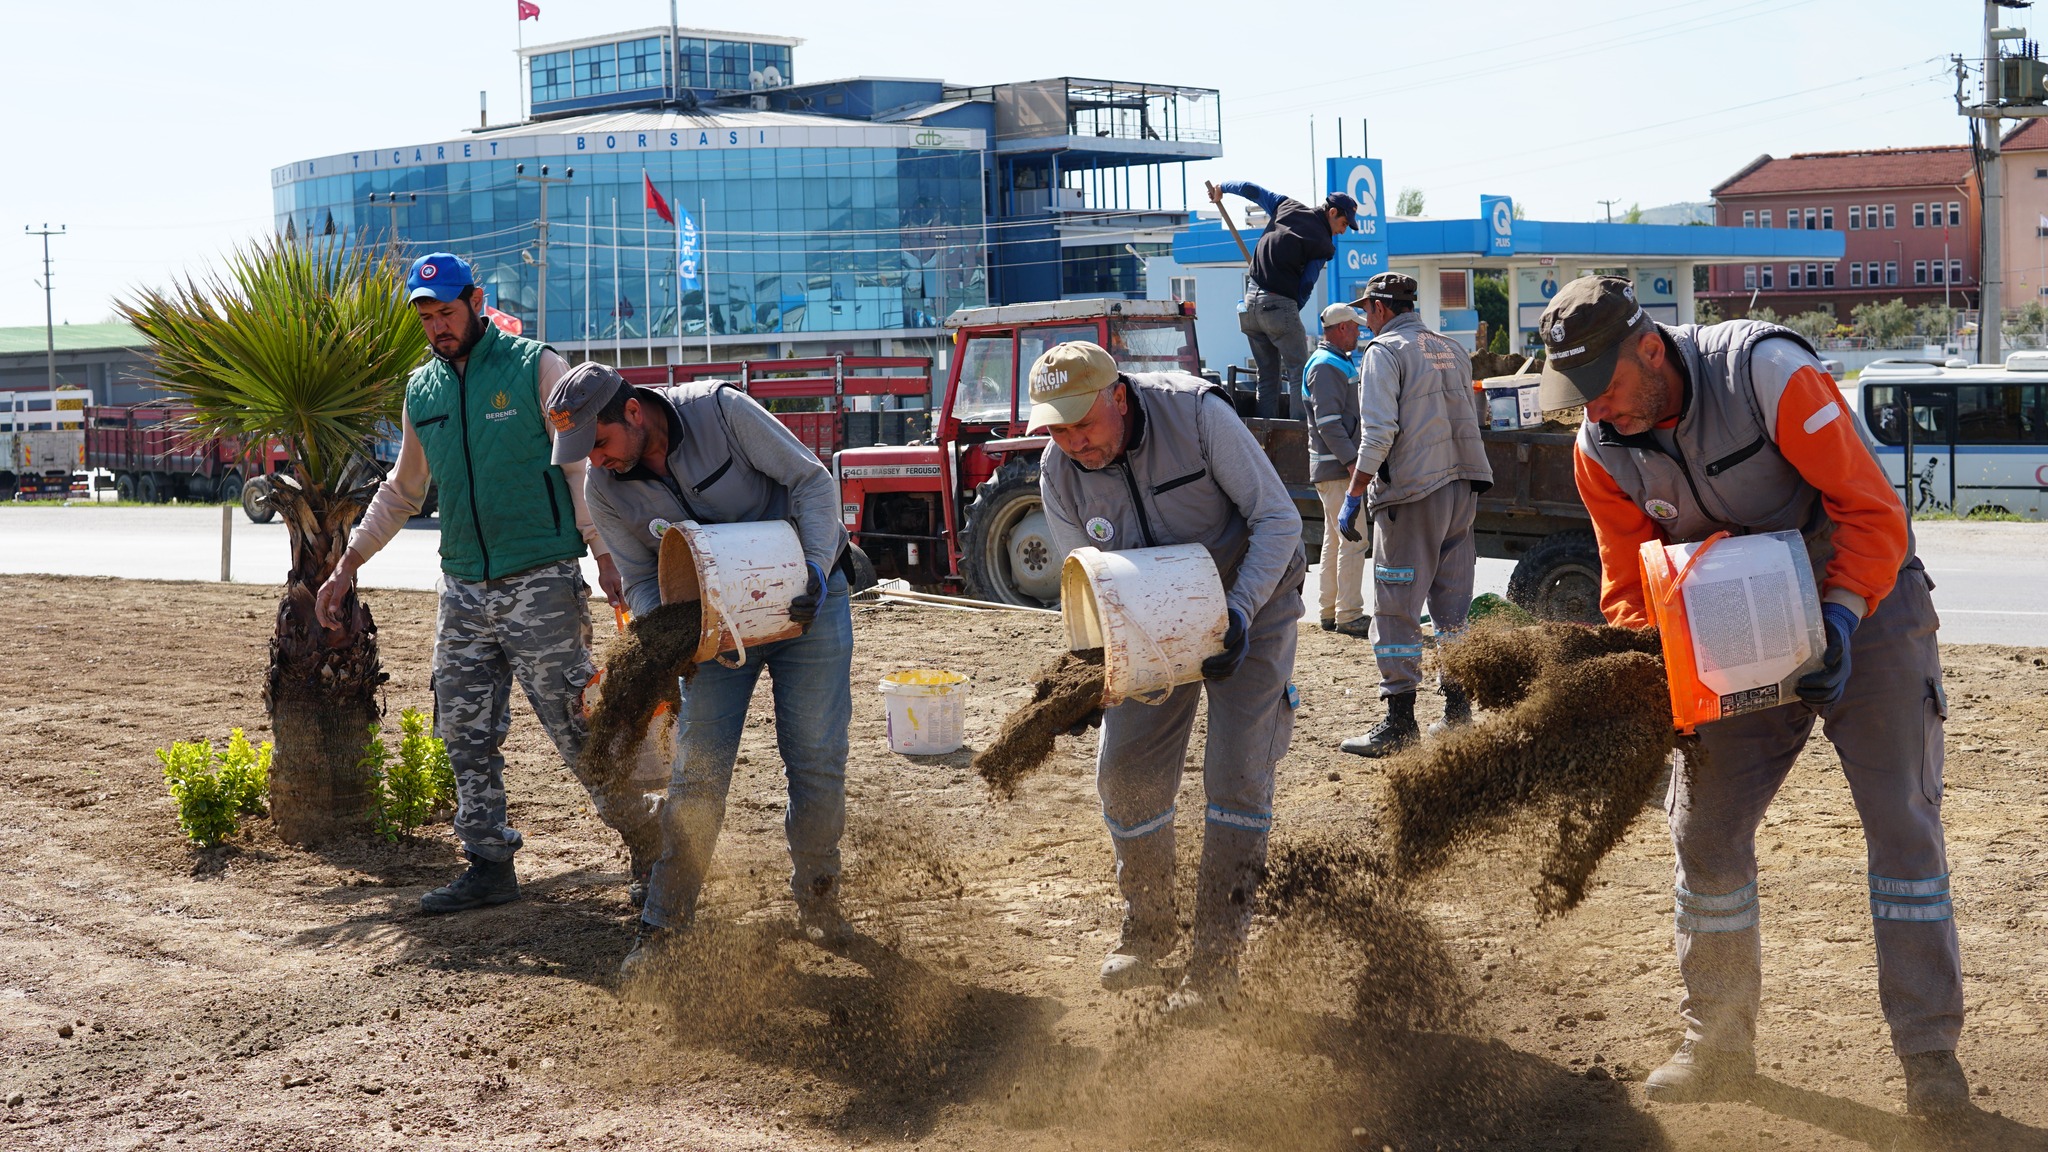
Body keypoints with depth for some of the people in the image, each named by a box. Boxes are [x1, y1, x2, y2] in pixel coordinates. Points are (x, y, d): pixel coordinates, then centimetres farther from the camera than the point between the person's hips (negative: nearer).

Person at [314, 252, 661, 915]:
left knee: (577, 728, -7)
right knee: (466, 734, 5)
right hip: (463, 590, 6)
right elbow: (402, 492, 25)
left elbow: (583, 467, -6)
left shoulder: (535, 367, -3)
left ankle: (648, 847, 7)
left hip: (541, 585, -6)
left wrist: (608, 559, -15)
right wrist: (346, 567, 22)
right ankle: (490, 865, 14)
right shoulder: (421, 391, 13)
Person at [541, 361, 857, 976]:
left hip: (808, 597, -2)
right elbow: (641, 579, -4)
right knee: (698, 769, -6)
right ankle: (664, 925, 2)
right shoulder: (604, 487, -11)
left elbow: (812, 481, -16)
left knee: (818, 760, 0)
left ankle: (816, 899, 20)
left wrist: (816, 567, -30)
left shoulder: (720, 410, -21)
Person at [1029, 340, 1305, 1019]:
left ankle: (1216, 960, -4)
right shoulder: (1059, 476, -15)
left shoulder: (1197, 413, -27)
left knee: (1237, 772, -12)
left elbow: (1279, 519, -21)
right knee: (1126, 772, 0)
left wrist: (1240, 614, -31)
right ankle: (1148, 929, 24)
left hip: (1252, 597, -4)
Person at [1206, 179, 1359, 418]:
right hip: (1279, 304, -7)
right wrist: (1293, 312, 9)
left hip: (1250, 301, 7)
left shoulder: (1287, 207, 10)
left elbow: (1250, 189, 18)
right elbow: (1306, 286, -4)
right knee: (1299, 374, -5)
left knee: (1268, 376, 13)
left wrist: (1221, 187, 35)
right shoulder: (1323, 244, -6)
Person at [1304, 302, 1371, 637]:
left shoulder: (1340, 362, 20)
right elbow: (1327, 421, -21)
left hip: (1340, 468, 11)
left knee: (1335, 540, 14)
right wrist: (1351, 461, -25)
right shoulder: (1326, 366, -14)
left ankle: (1331, 611, 19)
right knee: (1354, 540, -12)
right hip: (1336, 469, -11)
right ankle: (1349, 615, -11)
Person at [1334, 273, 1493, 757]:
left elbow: (1379, 432, -18)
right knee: (1452, 609, 13)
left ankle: (1400, 720, -5)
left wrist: (1354, 496, -17)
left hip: (1410, 497, -7)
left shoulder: (1385, 351, -8)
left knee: (1397, 611, -3)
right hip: (1460, 491, 7)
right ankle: (1458, 709, 16)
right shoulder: (1452, 350, 14)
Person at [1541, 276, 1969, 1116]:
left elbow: (1872, 513, -25)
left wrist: (1841, 614, -38)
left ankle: (1930, 1054, 0)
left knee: (1903, 820, -8)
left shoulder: (1769, 372, -27)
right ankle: (1716, 1046, 13)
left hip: (1865, 605, -4)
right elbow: (1628, 586, -2)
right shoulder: (1601, 451, -11)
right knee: (1705, 826, 0)